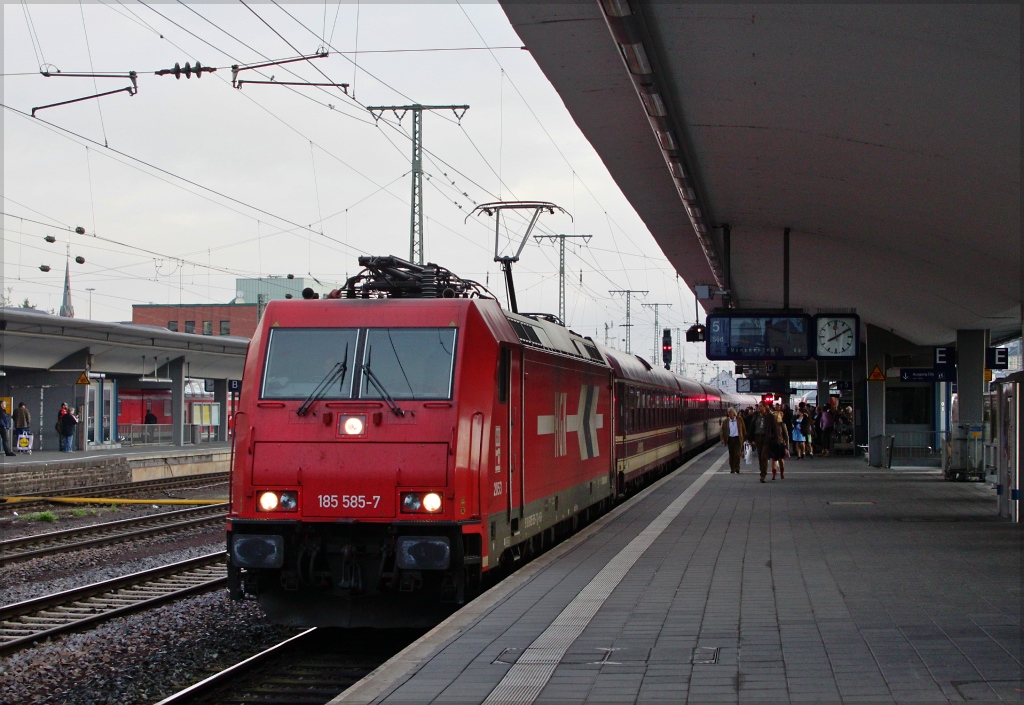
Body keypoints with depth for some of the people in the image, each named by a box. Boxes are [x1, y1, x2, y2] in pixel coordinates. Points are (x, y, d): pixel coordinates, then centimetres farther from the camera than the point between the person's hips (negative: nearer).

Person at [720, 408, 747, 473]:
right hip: (730, 439, 2)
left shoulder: (739, 420, 3)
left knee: (737, 454, -11)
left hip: (737, 438, -2)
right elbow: (723, 430, 6)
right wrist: (723, 439, -6)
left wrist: (745, 438, 4)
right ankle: (732, 468, 15)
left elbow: (743, 429, 7)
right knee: (731, 454, 6)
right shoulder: (725, 421, 6)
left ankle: (736, 467, -5)